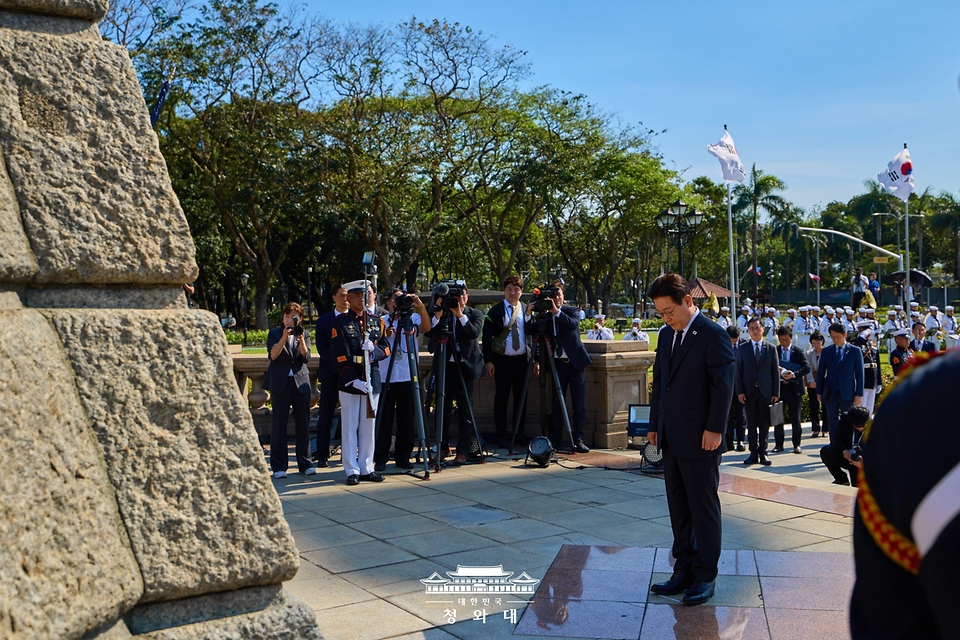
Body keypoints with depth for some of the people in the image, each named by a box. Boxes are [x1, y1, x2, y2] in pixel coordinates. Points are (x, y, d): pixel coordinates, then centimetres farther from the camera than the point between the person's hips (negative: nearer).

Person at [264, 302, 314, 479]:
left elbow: (306, 357, -2)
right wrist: (284, 337, -21)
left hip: (301, 382, 2)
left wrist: (301, 339, -16)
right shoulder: (275, 333, 6)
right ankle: (279, 466, 3)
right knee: (279, 424, -3)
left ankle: (305, 463, 10)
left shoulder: (304, 335, 12)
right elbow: (273, 355, -10)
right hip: (280, 383, -2)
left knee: (303, 424, 2)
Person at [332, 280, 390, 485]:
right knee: (350, 428, 2)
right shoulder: (340, 322, -3)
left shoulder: (376, 321, 10)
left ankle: (367, 468, 17)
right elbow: (341, 356, -10)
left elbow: (386, 348, 9)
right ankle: (352, 470, 8)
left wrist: (374, 349, -14)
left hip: (372, 381, 4)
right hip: (349, 383, -4)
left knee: (368, 427, 9)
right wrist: (354, 380, -18)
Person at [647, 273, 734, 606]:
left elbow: (723, 385, -14)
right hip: (671, 440, 8)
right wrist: (655, 424, 15)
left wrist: (714, 429, -16)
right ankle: (684, 570, 21)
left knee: (704, 509, 3)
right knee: (678, 509, 12)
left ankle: (705, 576, 13)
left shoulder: (713, 335, -11)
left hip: (699, 440, -8)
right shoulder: (666, 334, 13)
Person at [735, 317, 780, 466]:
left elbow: (775, 372, 5)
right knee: (751, 424, 3)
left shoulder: (771, 349, 6)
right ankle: (753, 453, 8)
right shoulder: (743, 349, 5)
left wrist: (775, 393, -2)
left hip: (765, 391, 0)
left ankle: (763, 453, 11)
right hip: (749, 391, 0)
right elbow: (738, 372, 2)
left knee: (764, 424, 4)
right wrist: (740, 391, -7)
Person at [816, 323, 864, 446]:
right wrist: (819, 392, 5)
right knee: (833, 424, 6)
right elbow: (821, 373, 9)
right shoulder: (826, 351, 7)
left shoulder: (855, 351, 2)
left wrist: (859, 394, -5)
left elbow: (859, 374, 0)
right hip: (830, 394, 2)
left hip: (848, 394, -2)